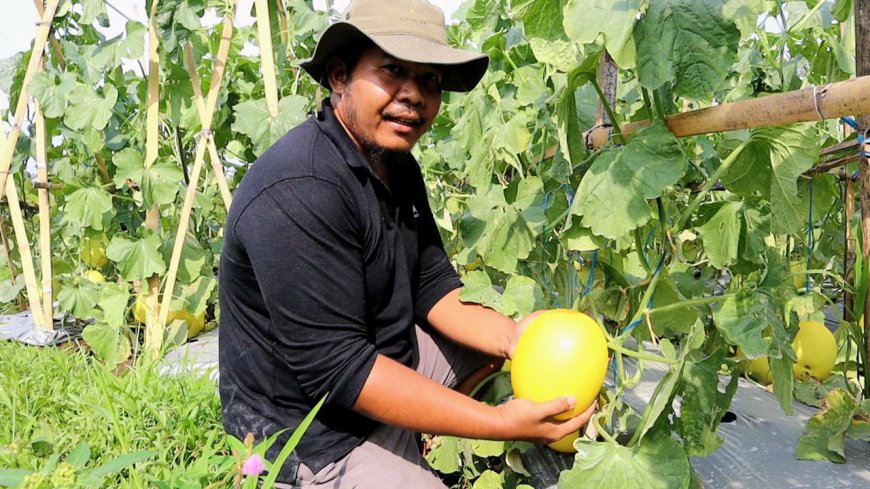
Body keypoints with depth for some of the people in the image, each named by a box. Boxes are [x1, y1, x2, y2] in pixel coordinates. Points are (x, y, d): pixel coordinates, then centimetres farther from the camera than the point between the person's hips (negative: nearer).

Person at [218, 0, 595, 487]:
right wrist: (500, 423, -29)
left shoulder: (397, 164, 2)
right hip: (314, 439, -9)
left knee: (501, 333, 14)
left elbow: (434, 289, 4)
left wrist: (511, 335, -15)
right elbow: (336, 368, -29)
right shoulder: (298, 192, -28)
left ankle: (413, 444, 15)